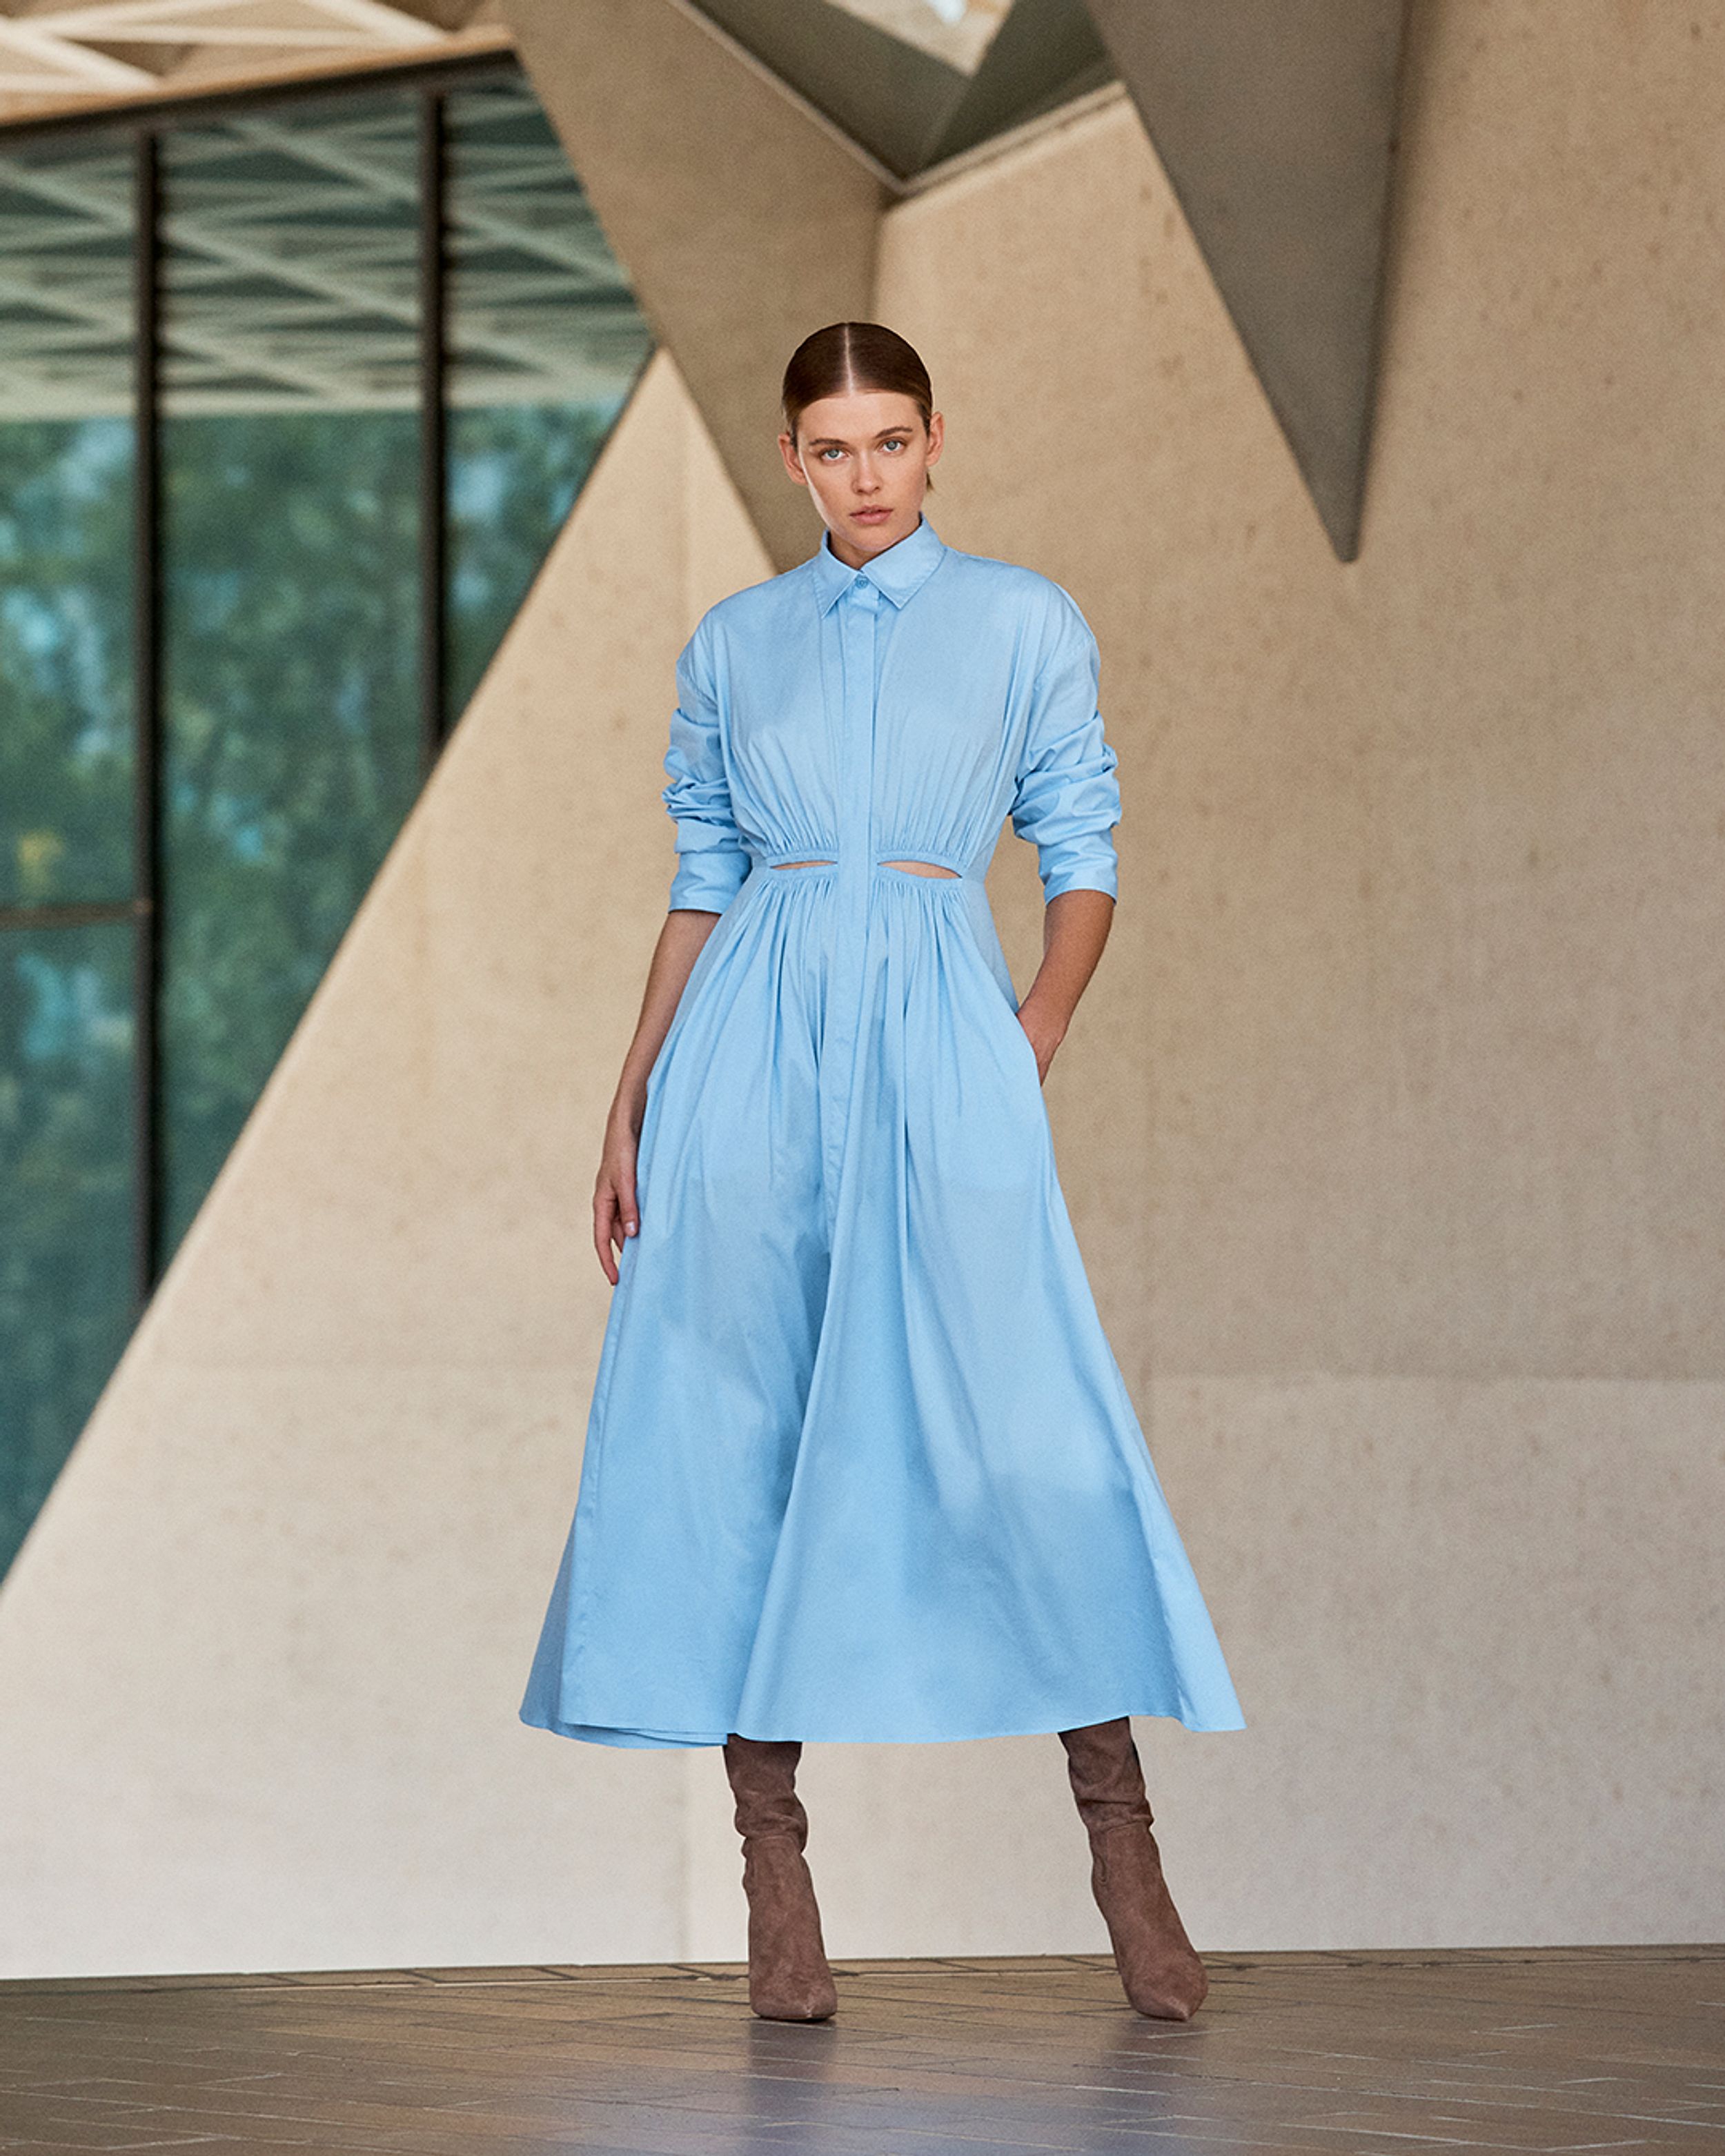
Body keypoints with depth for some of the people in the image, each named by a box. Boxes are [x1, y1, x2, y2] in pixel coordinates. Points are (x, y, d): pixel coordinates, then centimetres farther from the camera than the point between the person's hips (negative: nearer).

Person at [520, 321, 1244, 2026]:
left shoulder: (1022, 625, 9)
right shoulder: (732, 646, 14)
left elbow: (1083, 864, 7)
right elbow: (702, 882, 15)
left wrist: (1032, 1047, -6)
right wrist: (631, 1103, 8)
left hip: (939, 1032, -2)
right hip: (751, 1041, 2)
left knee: (1025, 1428, -11)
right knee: (736, 1432, -3)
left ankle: (1119, 1840, -3)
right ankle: (774, 1869, 2)